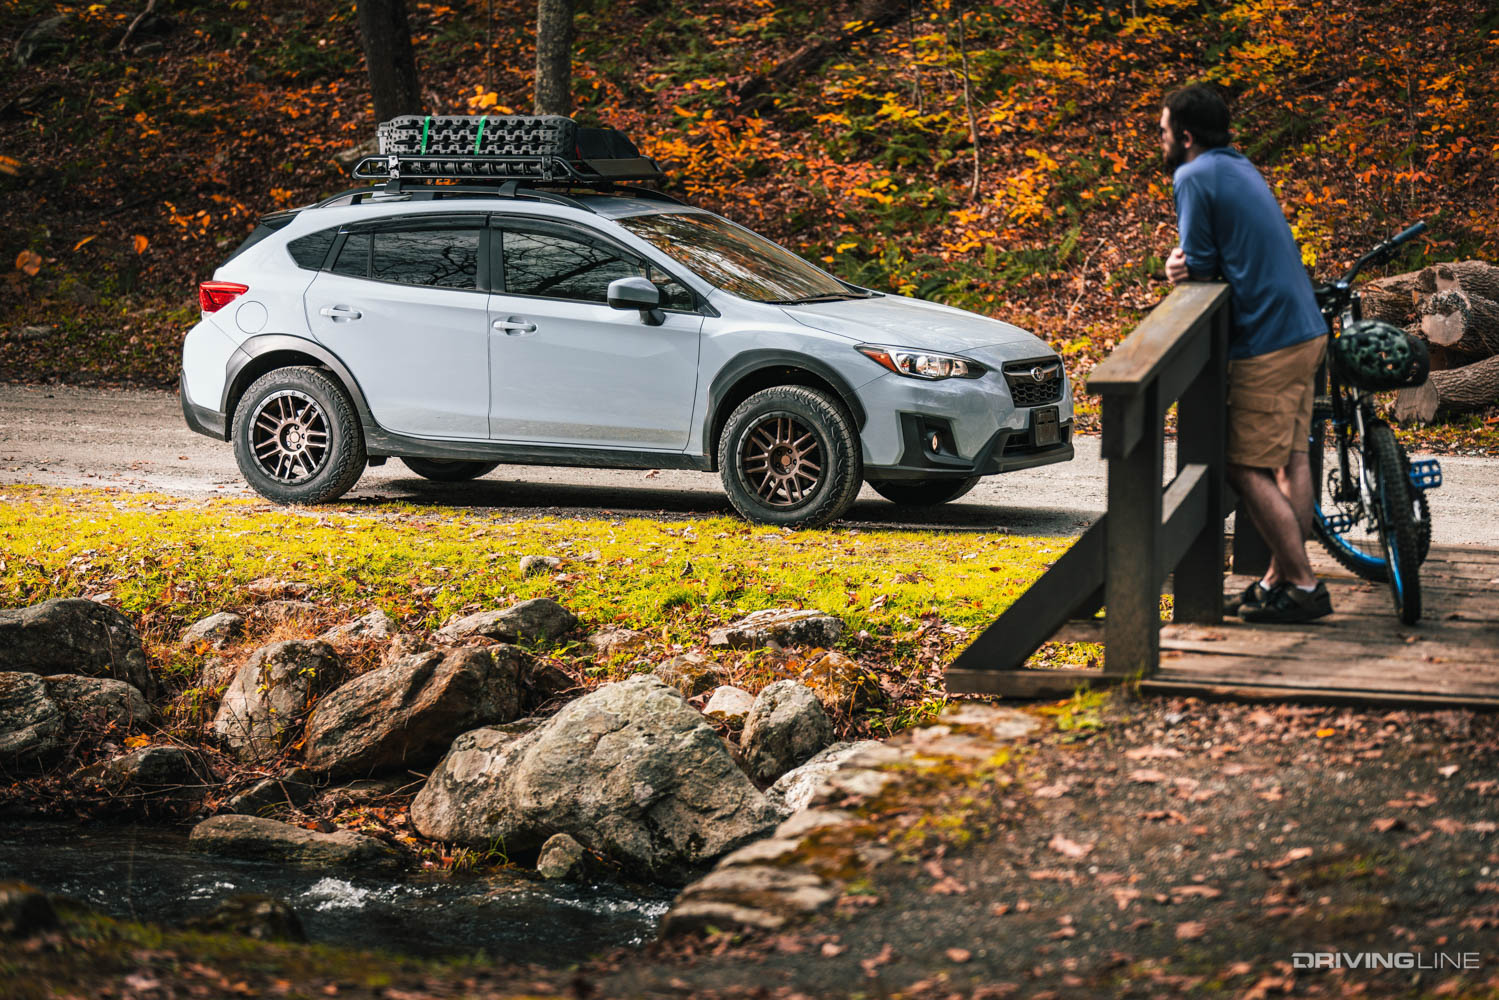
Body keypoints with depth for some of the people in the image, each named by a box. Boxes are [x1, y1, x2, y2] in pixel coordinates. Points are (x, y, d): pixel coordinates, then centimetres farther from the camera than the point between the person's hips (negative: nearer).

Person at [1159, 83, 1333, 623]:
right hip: (1306, 331, 10)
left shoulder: (1194, 177, -10)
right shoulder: (1240, 167, 18)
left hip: (1267, 343, -10)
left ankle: (1303, 586, -7)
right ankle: (1282, 577, 17)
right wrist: (1189, 263, 0)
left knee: (1248, 470, -6)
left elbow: (1199, 263, -11)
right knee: (1291, 461, 12)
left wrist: (1186, 265, 10)